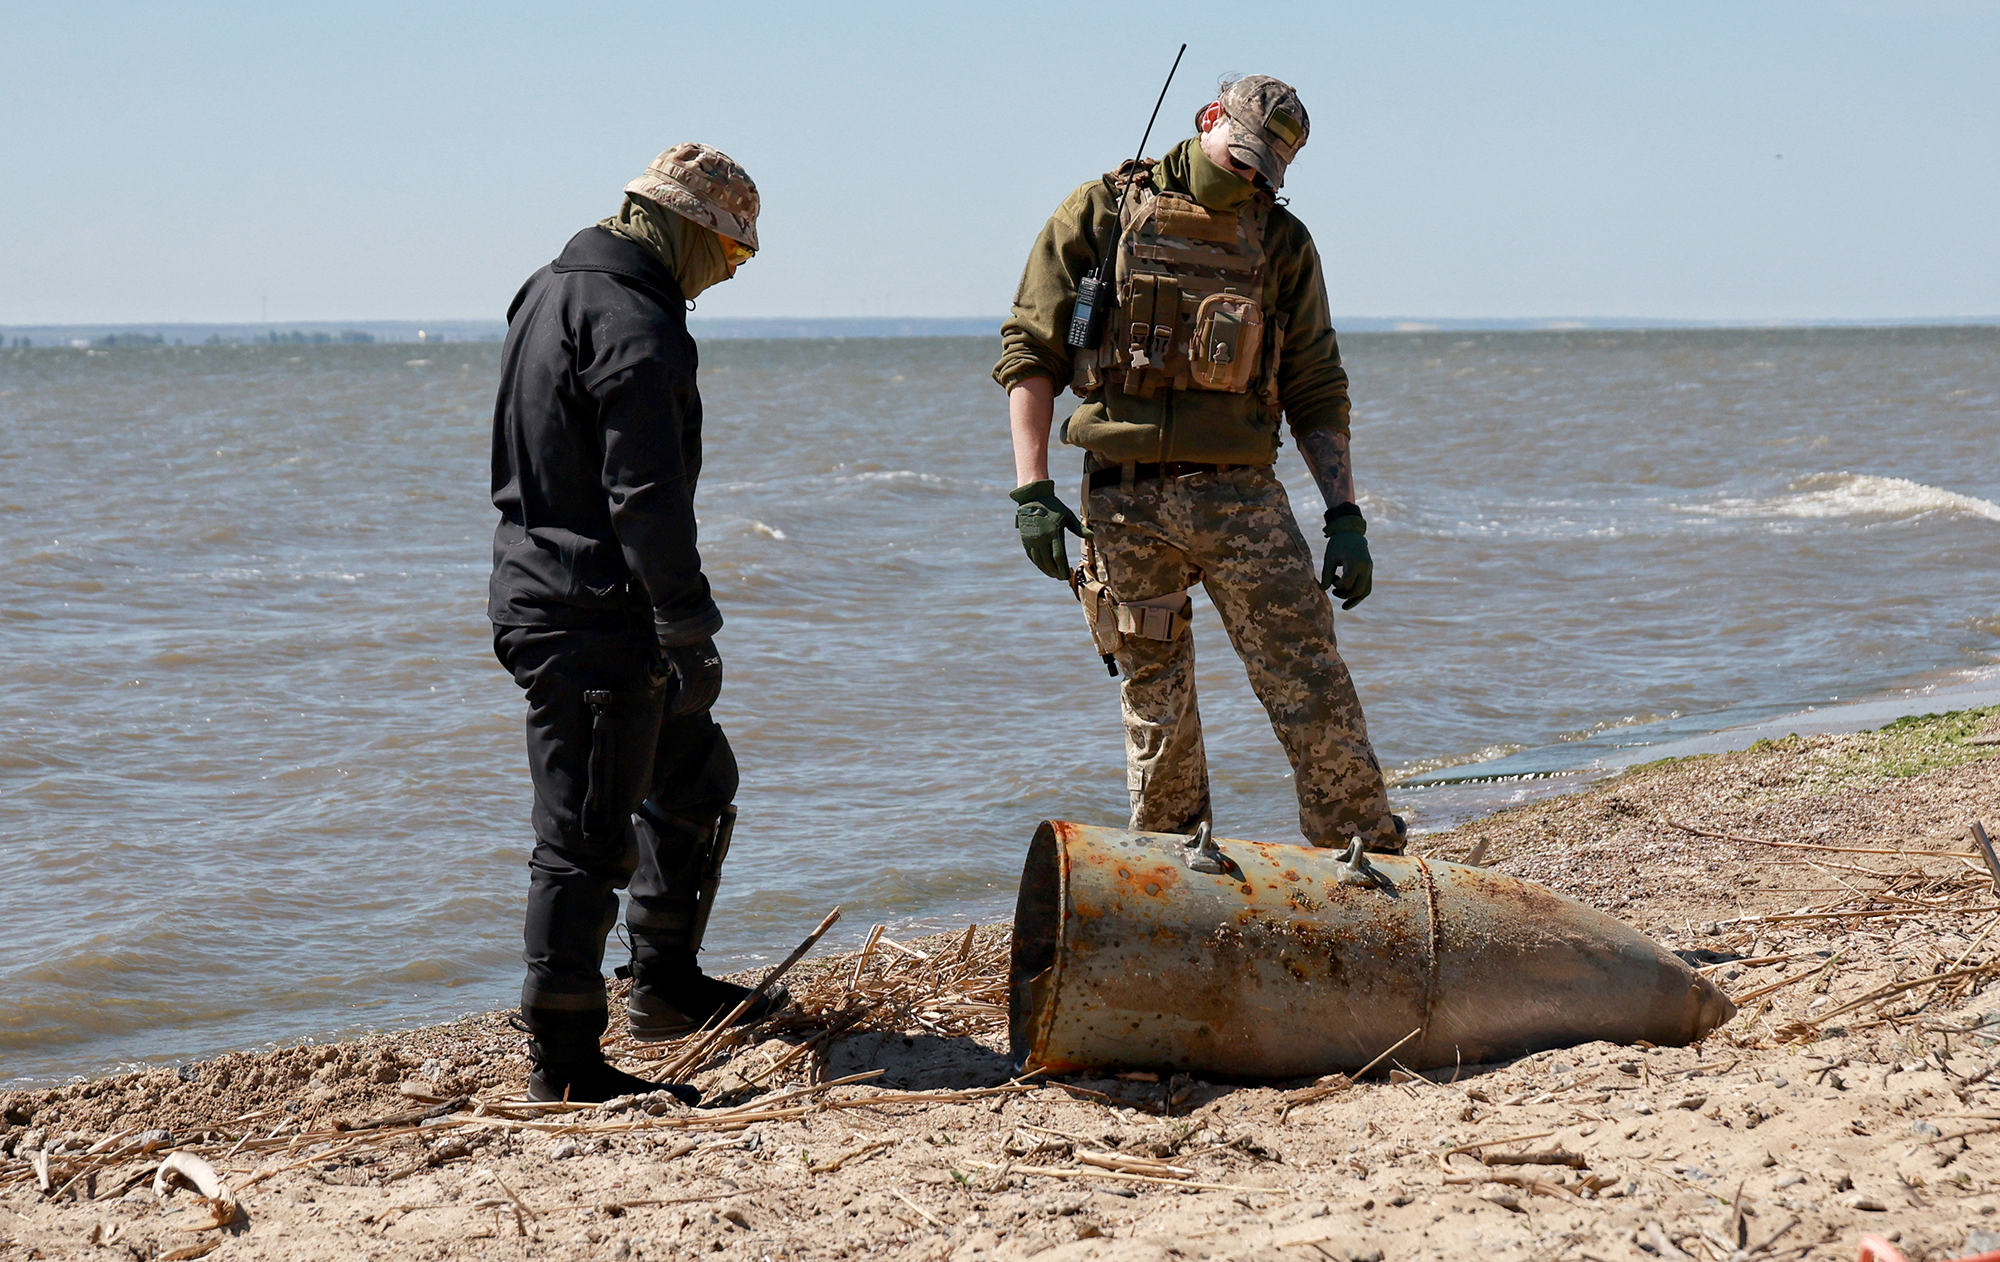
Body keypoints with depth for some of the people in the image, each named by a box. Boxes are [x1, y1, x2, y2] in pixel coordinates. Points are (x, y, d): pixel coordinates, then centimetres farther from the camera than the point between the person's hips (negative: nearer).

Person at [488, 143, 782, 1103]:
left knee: (695, 780, 23)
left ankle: (666, 986, 35)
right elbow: (646, 497, -24)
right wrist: (690, 630, -19)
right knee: (588, 841, -5)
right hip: (593, 625, -11)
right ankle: (564, 1062, 2)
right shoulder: (634, 326, -18)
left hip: (544, 596, 11)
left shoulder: (554, 292, 15)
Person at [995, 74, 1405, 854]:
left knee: (1314, 698, -5)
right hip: (1122, 503, -1)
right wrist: (1031, 489, -6)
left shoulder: (1282, 244, 9)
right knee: (1156, 711, 5)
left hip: (1241, 496, 1)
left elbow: (1317, 393, 9)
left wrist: (1345, 514, -1)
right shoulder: (1102, 214, 4)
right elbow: (1029, 352, 2)